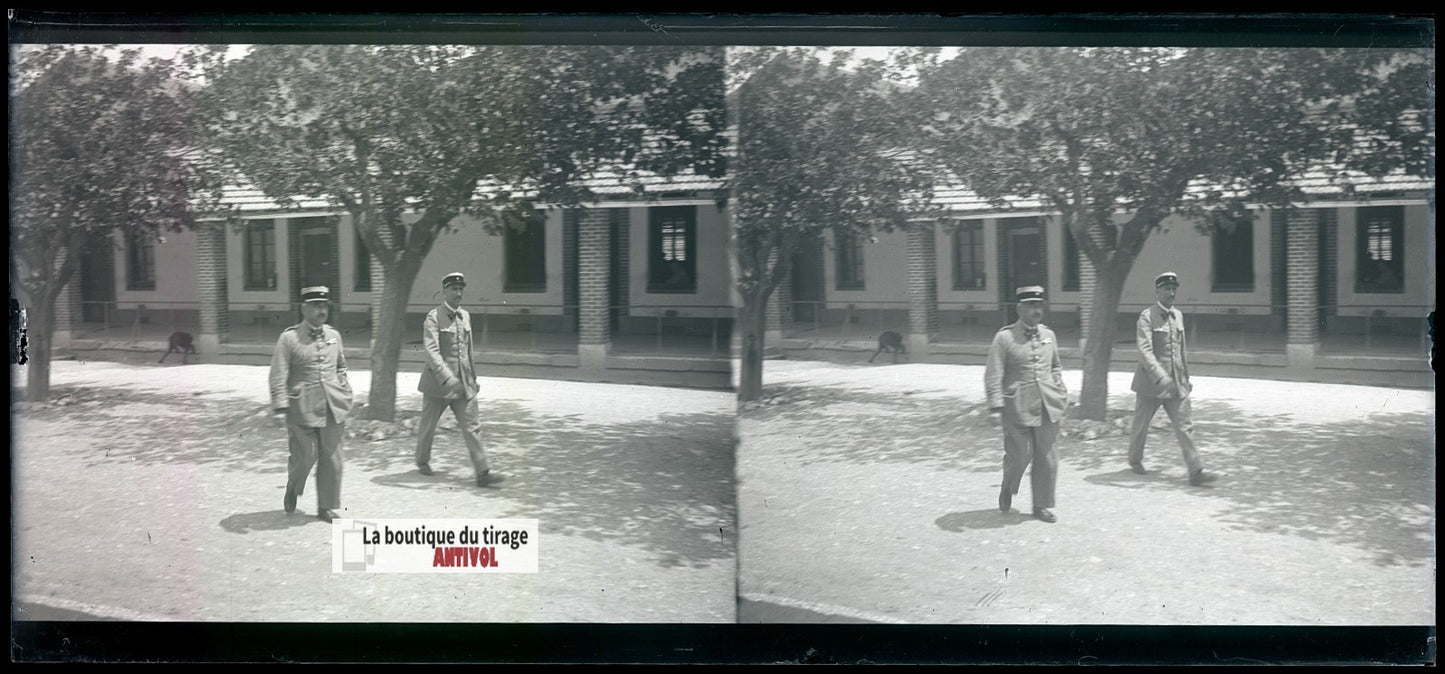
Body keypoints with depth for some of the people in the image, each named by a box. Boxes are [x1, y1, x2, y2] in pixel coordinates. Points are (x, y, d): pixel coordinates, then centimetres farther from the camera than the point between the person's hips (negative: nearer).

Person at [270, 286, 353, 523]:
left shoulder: (334, 335, 10)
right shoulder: (289, 338, -5)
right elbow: (278, 376, -8)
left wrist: (346, 396, 16)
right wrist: (280, 408, -14)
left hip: (333, 408, 4)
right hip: (303, 409, -4)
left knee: (332, 458, 5)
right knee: (305, 455, -3)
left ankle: (327, 506, 17)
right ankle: (293, 488, 29)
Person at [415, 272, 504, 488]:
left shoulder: (465, 316, 9)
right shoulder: (434, 317, -11)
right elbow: (431, 351, -21)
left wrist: (473, 376, 22)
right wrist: (447, 378, -32)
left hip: (463, 383, 5)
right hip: (438, 381, -5)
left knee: (472, 426, -3)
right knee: (428, 425, 12)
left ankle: (482, 472, -6)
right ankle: (422, 461, 36)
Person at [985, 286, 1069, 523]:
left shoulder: (1049, 335, 10)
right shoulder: (1004, 337, -6)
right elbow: (993, 375, -8)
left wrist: (1060, 392, 13)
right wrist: (996, 405, -15)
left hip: (1047, 406, 5)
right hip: (1018, 408, -5)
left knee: (1046, 457, 5)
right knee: (1020, 455, -4)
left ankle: (1041, 505, 18)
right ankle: (1008, 488, 27)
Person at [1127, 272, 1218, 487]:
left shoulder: (1178, 316, 10)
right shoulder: (1147, 317, -12)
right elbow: (1145, 350, -22)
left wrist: (1186, 377, 21)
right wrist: (1161, 377, -32)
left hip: (1177, 383, 5)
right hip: (1151, 381, -5)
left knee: (1185, 425, -3)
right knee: (1141, 424, 11)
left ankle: (1195, 471, -6)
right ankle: (1135, 461, 33)